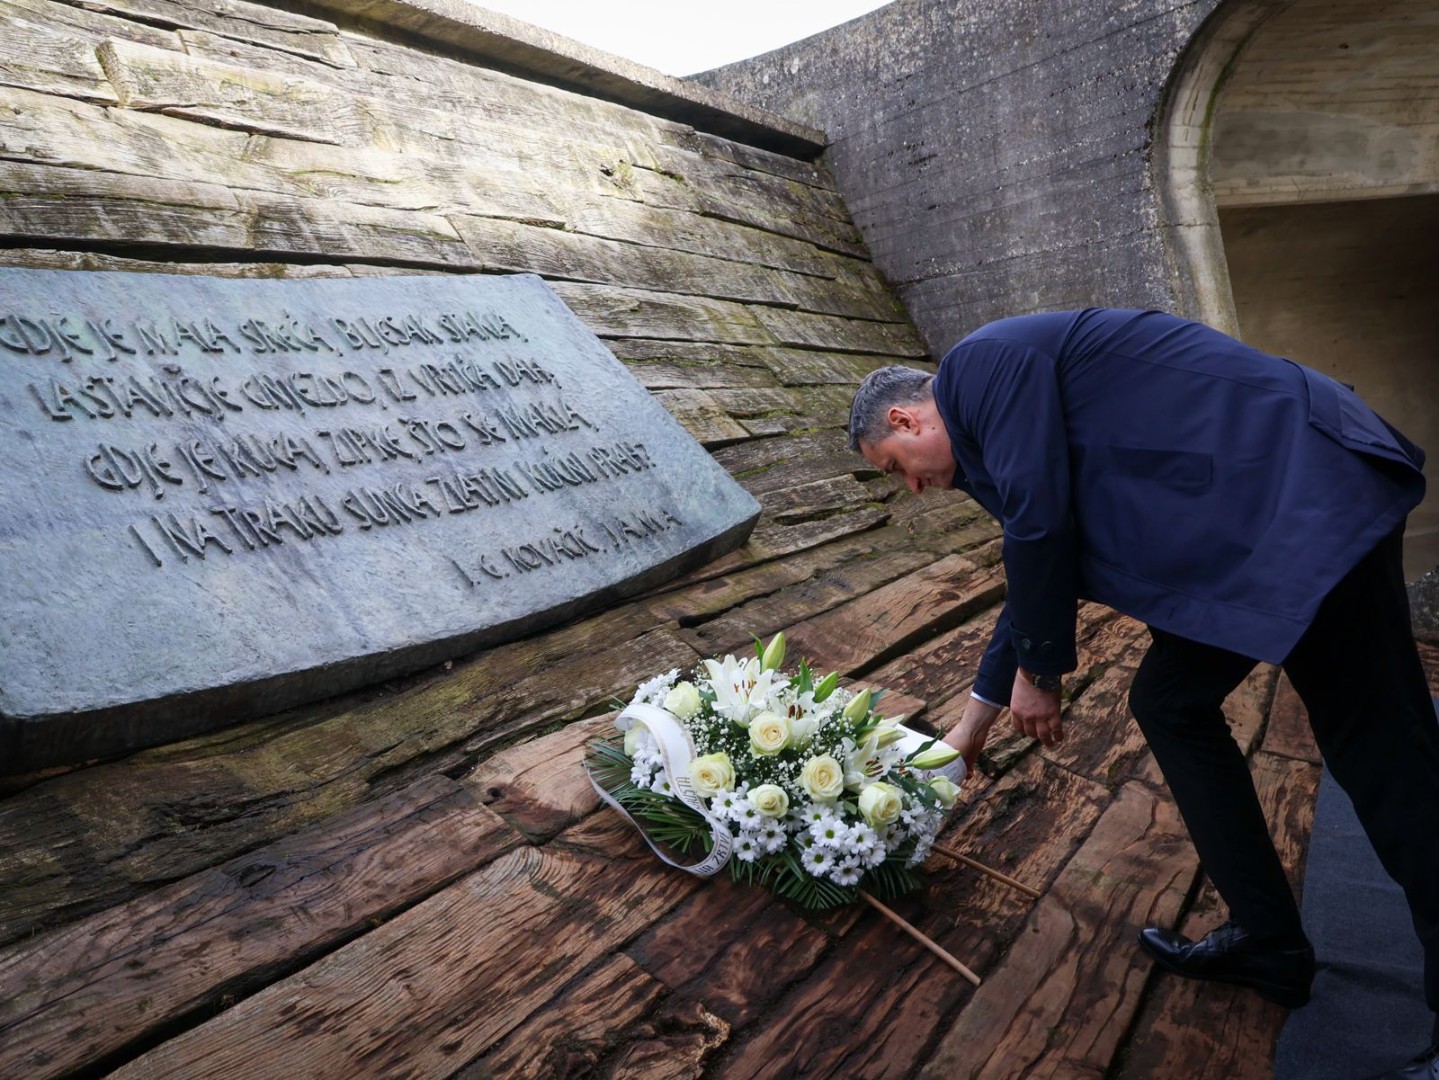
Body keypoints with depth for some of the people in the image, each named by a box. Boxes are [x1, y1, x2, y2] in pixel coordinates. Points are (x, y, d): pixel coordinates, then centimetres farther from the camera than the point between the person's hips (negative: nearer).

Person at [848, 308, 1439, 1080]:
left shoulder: (981, 364, -8)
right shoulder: (992, 415, 20)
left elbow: (1040, 525, -17)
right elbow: (1033, 581, 25)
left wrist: (1036, 674, -1)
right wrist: (972, 727, 32)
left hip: (1305, 500, -10)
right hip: (1253, 521, 10)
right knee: (1169, 703, 14)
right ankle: (1268, 940, 24)